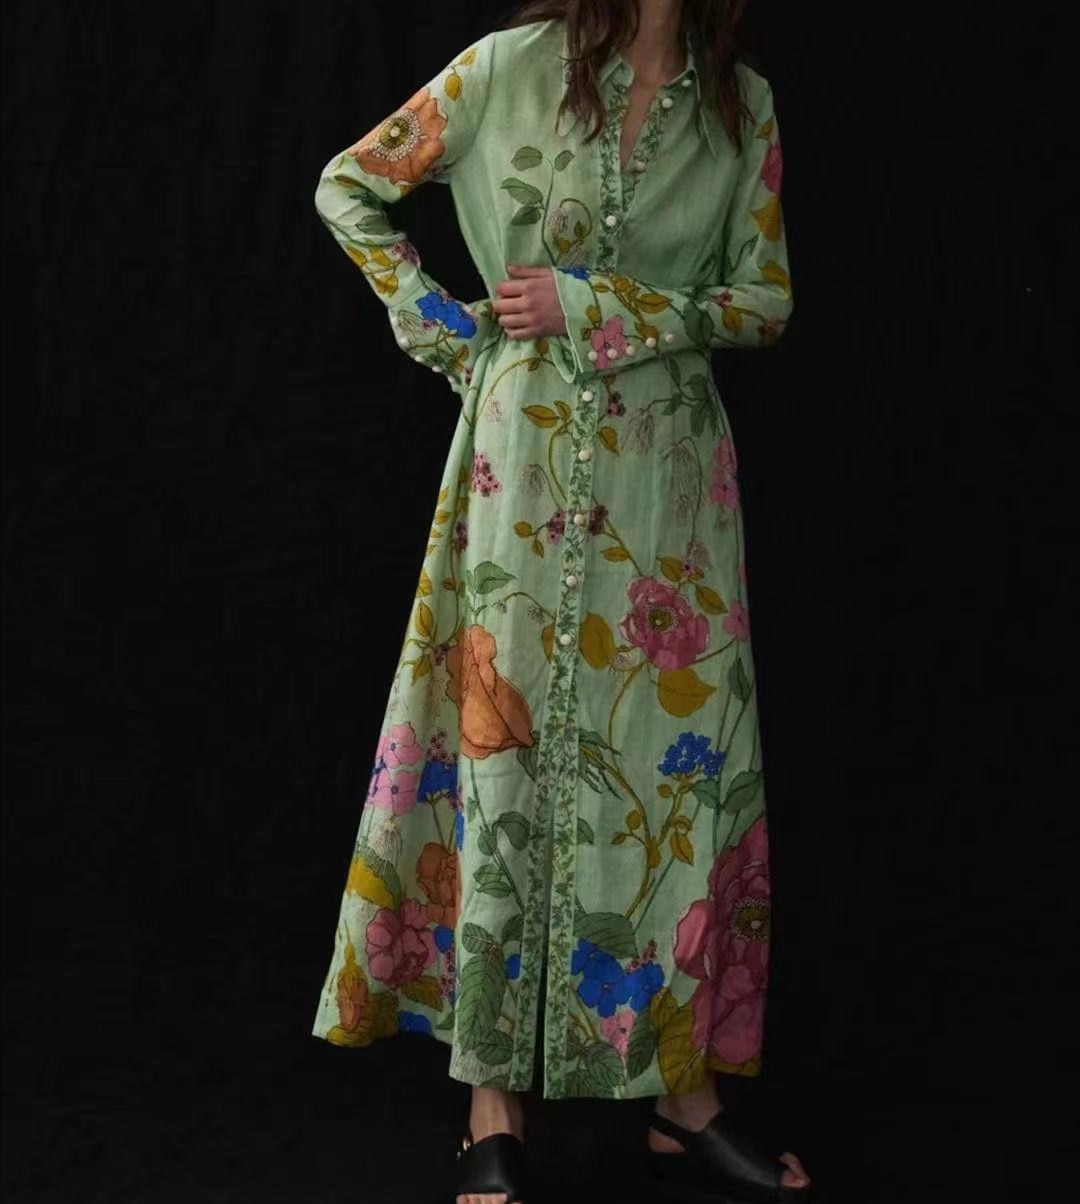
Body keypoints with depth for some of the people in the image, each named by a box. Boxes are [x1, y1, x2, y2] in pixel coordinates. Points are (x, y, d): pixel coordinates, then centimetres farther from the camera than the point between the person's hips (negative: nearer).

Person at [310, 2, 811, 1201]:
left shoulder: (744, 102, 7)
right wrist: (438, 324, 0)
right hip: (526, 450, -3)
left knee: (688, 753, 1)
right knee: (506, 747, -3)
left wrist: (595, 308, -8)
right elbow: (347, 186, 7)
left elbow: (765, 300, 4)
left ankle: (685, 1099, 12)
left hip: (670, 463, 3)